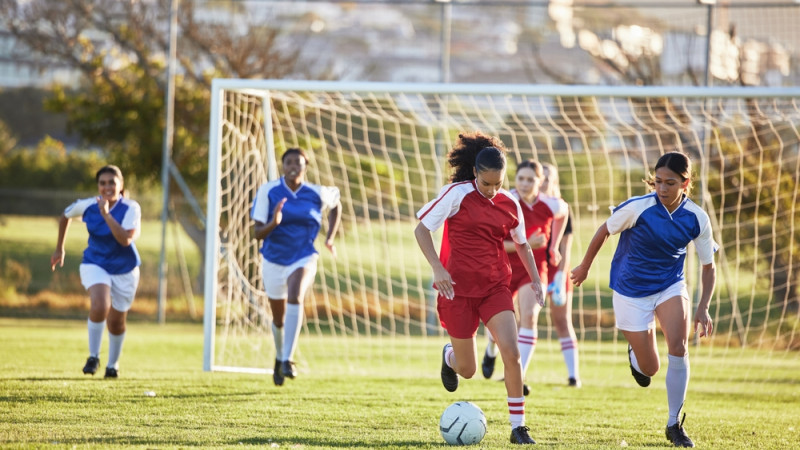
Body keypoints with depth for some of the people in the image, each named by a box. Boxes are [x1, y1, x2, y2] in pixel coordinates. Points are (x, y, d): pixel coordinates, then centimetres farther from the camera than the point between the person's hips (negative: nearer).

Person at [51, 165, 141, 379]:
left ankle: (113, 363, 39)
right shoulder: (87, 206, -11)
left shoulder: (131, 208, -19)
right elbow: (65, 216, 12)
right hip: (95, 264, 0)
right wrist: (59, 249, 18)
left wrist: (106, 214, -36)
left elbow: (126, 239, -34)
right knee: (100, 307, -28)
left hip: (124, 270, 0)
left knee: (116, 322, 11)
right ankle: (93, 356, -8)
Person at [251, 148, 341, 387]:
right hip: (273, 260, 1)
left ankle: (288, 359, -32)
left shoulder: (317, 193, -7)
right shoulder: (268, 191, -10)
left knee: (295, 297, -32)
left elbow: (336, 205, 17)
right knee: (279, 318, 13)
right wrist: (273, 223, -32)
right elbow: (258, 233, -11)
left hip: (303, 259, -1)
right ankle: (279, 357, 45)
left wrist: (330, 238, 8)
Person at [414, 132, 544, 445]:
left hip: (495, 288, 2)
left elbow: (522, 244, 18)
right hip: (459, 289, -2)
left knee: (512, 353, -17)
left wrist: (535, 279, 8)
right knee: (467, 370, 6)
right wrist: (437, 268, -17)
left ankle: (518, 427, -8)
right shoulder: (457, 194, -10)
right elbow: (421, 229, -7)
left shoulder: (509, 204, 2)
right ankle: (449, 356, 45)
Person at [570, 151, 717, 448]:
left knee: (678, 348, -24)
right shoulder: (637, 208, -22)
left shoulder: (697, 219, -13)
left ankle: (674, 424, -8)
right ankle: (634, 355, 42)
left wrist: (703, 308, -11)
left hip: (670, 287, 1)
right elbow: (604, 231, -3)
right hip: (631, 292, -1)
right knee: (649, 369, 1)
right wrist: (585, 266, 9)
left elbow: (708, 266, -1)